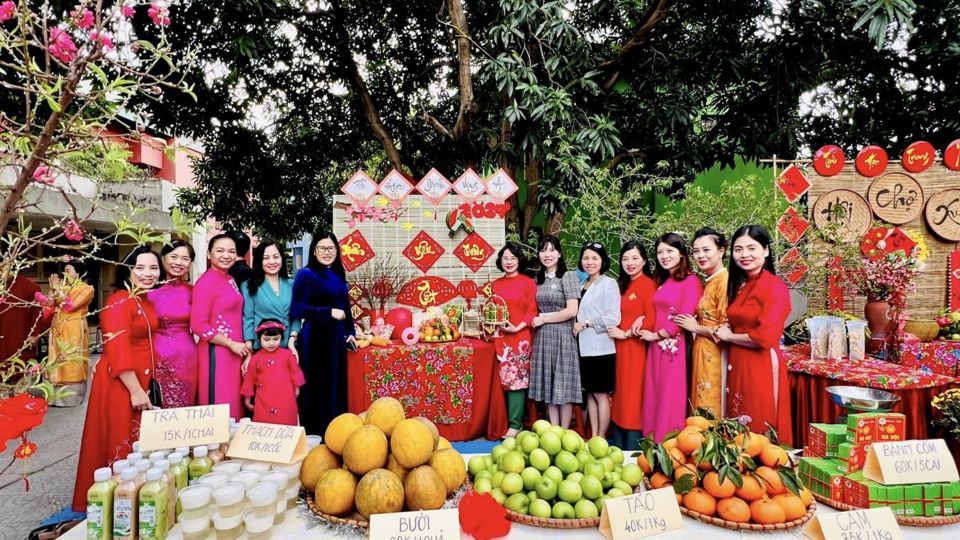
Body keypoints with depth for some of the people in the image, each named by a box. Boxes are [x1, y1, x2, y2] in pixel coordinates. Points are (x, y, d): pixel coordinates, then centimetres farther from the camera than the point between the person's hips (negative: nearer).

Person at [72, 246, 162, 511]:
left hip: (143, 379, 9)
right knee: (119, 445, 3)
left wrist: (144, 386, 12)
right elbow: (117, 351, -22)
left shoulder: (147, 301, 10)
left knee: (139, 443, 17)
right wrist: (135, 390, -23)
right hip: (120, 382, -8)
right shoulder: (119, 301, -16)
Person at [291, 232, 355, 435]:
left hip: (336, 338, 7)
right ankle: (314, 435, 13)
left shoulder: (338, 275, 12)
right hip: (315, 339, -7)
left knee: (336, 386, 12)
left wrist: (350, 332, 14)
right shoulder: (306, 274, -9)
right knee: (316, 388, 0)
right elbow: (297, 310, -15)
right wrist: (330, 312, -17)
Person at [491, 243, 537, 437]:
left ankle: (515, 425, 3)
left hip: (520, 338, -5)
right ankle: (513, 420, 19)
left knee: (516, 379, -4)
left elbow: (532, 311, -5)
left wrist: (517, 328, -16)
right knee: (505, 380, 7)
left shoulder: (528, 283, -2)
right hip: (500, 338, 5)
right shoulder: (496, 284, 12)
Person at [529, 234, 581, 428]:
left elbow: (572, 311, -14)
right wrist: (536, 319, 0)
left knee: (563, 387, 1)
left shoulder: (568, 276, -6)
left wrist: (543, 319, -9)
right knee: (548, 386, 9)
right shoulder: (538, 279, 12)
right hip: (542, 337, 6)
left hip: (562, 336, -6)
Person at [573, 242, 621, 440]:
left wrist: (586, 323, -11)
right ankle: (593, 437, 19)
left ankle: (601, 439, 11)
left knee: (601, 394, 2)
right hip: (585, 347, 7)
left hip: (600, 347, -7)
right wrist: (578, 326, 2)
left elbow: (613, 318, -14)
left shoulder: (609, 283, -7)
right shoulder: (583, 285, 14)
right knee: (590, 393, 11)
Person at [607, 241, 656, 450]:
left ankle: (633, 448, 9)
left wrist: (626, 333, -11)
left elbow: (651, 320, -17)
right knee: (620, 396, 13)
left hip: (636, 348, -8)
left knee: (633, 397, -2)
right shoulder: (623, 285, 14)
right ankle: (619, 446, 24)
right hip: (620, 348, 8)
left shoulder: (646, 284, -11)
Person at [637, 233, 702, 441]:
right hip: (656, 348, 7)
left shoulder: (691, 281, -7)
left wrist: (655, 335, -7)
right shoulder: (661, 282, 15)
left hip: (675, 347, -7)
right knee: (654, 398, 11)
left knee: (671, 400, 0)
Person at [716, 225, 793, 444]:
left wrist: (727, 336, -7)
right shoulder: (739, 285, 11)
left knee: (759, 432, 5)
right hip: (737, 366, 8)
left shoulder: (775, 286, -13)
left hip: (761, 368, -8)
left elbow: (765, 337, -21)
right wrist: (723, 329, 0)